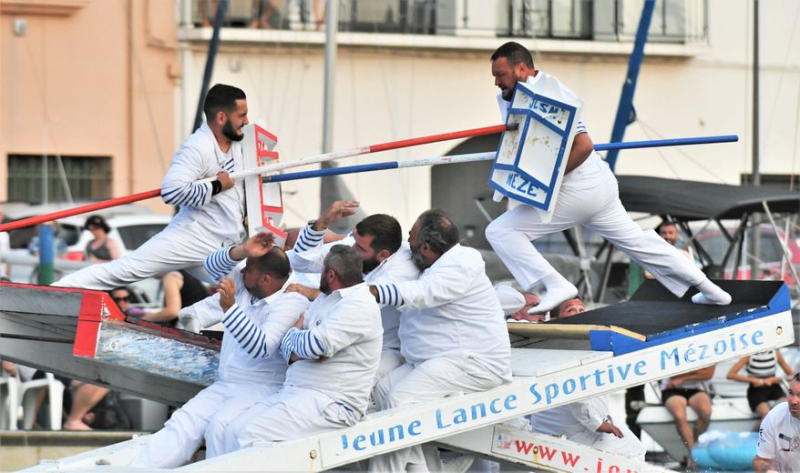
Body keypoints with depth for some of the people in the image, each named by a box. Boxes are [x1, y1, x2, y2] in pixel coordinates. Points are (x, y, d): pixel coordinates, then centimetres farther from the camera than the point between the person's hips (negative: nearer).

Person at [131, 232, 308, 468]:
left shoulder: (291, 304, -14)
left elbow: (261, 347, -24)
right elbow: (214, 265, 11)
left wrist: (230, 308, -33)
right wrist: (242, 252, -8)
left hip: (263, 390, -7)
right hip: (223, 386, 7)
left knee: (220, 427, -35)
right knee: (181, 424, -15)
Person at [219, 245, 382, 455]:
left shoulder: (359, 306, -10)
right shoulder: (325, 298, 19)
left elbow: (315, 344, -20)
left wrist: (294, 335, 3)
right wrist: (294, 353, -6)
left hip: (331, 401, -9)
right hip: (292, 390, 9)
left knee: (252, 434, -26)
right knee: (234, 431, -11)